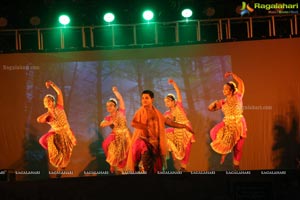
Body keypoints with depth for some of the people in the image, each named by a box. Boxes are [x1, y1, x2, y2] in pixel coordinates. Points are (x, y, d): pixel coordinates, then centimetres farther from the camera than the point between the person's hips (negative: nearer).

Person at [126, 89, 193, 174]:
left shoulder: (156, 113, 14)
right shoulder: (140, 111, 1)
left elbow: (168, 122, 19)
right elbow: (133, 123, -16)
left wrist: (184, 126, 18)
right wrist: (147, 127, -19)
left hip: (155, 142, 4)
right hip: (143, 139, -4)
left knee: (154, 168, 2)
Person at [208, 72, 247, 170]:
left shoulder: (238, 97, 1)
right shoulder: (223, 102, 10)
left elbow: (241, 82, -8)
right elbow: (210, 108, 12)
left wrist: (232, 74, -10)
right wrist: (214, 103, -7)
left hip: (239, 124, -3)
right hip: (227, 124, 3)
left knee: (237, 148, 0)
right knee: (214, 132, -22)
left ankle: (236, 166, 15)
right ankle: (224, 151, -1)